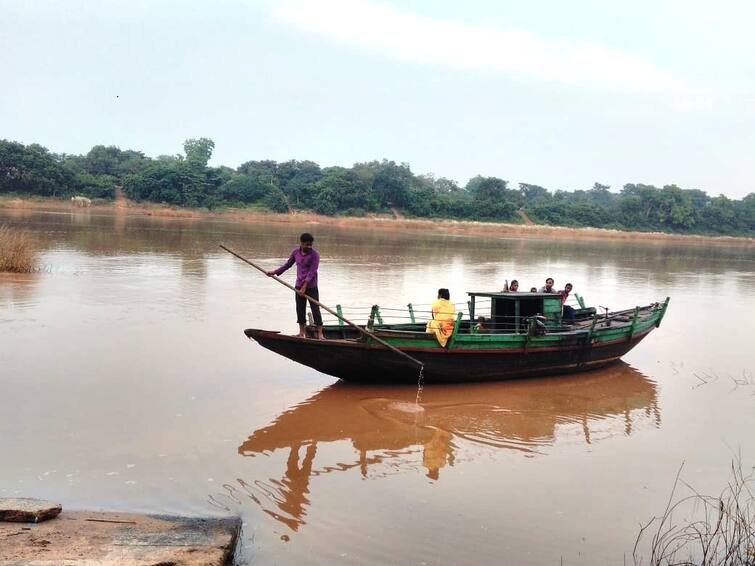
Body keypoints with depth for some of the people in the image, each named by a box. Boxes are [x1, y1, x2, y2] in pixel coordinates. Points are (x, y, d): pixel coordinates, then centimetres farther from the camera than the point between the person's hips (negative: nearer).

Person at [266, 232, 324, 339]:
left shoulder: (315, 254, -13)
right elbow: (287, 265, 16)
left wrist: (304, 287, -24)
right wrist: (274, 272, 11)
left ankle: (320, 334, 0)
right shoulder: (295, 252, 2)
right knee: (300, 310, 10)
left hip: (311, 287, -5)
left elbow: (312, 272, -19)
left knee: (315, 309, -5)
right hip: (299, 286, 5)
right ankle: (302, 333, 20)